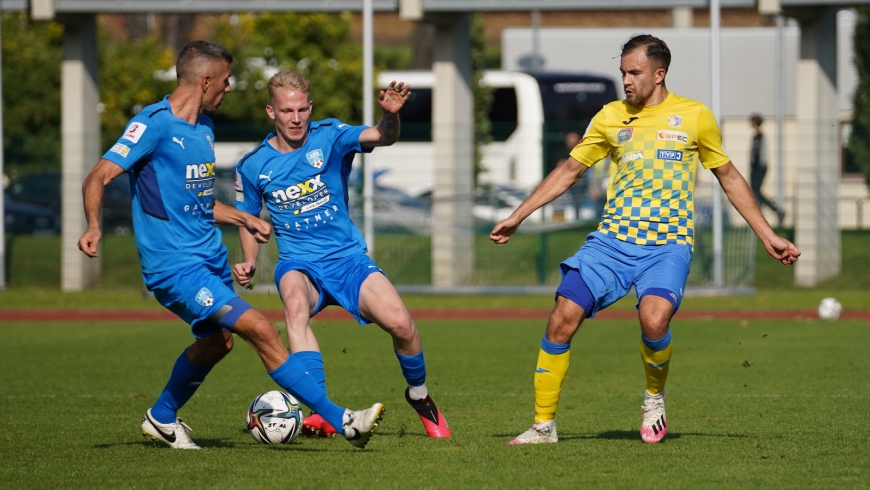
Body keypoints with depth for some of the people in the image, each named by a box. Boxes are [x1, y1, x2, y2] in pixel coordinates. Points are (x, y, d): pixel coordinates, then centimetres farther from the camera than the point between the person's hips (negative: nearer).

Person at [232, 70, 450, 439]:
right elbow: (249, 219, 17)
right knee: (295, 302, -37)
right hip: (299, 263, 0)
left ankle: (419, 395, 11)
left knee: (400, 322, -22)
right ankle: (321, 411, -39)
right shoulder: (252, 166, 1)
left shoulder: (329, 137, -4)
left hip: (348, 256, 0)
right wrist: (249, 262, -1)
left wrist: (390, 115, -44)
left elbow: (382, 137, -21)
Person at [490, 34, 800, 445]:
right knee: (562, 319, -13)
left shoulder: (695, 117, 3)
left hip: (668, 245, -3)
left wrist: (767, 236, 12)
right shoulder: (611, 117, 9)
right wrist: (517, 217, 14)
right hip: (613, 238, 3)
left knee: (654, 318, -30)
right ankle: (544, 424, -1)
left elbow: (729, 177, 13)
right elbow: (570, 170, 18)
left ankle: (655, 397, 0)